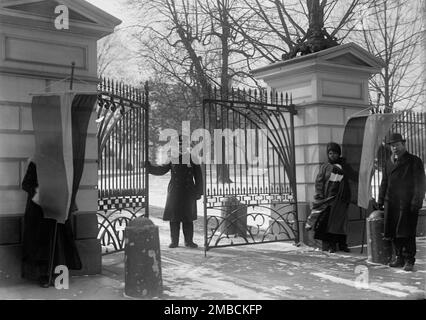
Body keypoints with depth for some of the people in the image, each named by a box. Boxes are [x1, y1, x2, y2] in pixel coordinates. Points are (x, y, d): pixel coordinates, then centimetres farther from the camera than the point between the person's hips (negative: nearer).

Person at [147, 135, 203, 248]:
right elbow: (161, 170, 9)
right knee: (174, 218, 3)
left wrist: (198, 192, -2)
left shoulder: (192, 159, 0)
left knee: (188, 218, 3)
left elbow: (198, 177, 2)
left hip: (188, 193, -2)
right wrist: (148, 166, -2)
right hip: (174, 192, 2)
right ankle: (174, 241, 13)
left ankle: (189, 241, 14)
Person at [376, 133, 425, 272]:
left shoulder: (415, 161, 1)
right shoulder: (388, 163, 17)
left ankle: (409, 260, 2)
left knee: (407, 233, -5)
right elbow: (384, 183, 20)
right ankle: (399, 258, 18)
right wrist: (380, 201, 13)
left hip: (408, 203, -5)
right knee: (393, 232, 6)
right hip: (391, 203, 5)